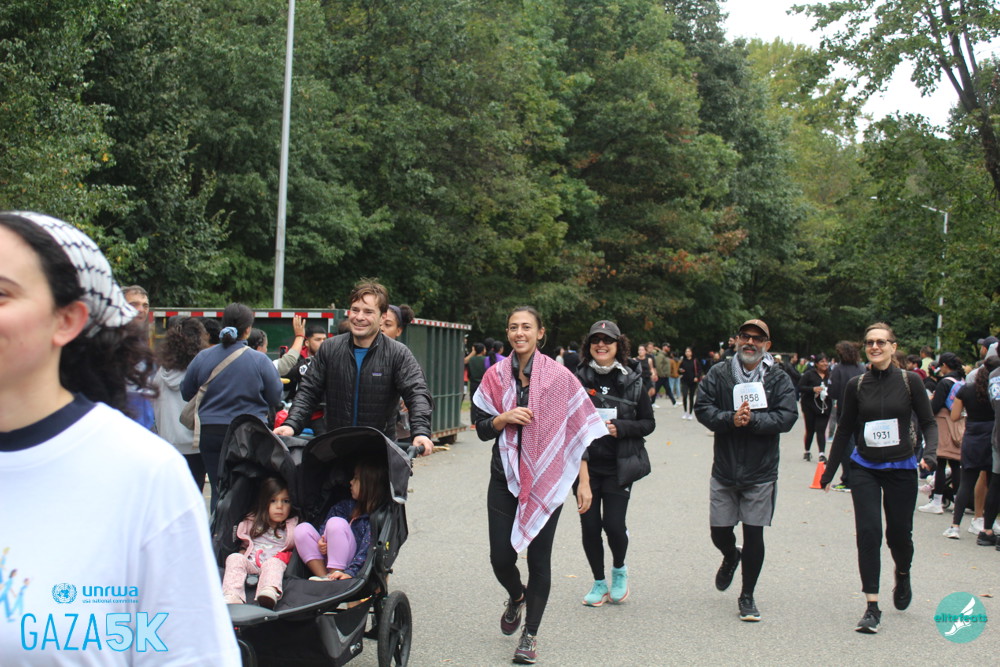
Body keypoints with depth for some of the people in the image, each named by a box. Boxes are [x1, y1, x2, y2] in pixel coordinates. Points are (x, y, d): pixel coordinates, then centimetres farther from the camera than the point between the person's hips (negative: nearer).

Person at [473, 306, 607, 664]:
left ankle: (530, 634, 15)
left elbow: (578, 431, -3)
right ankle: (516, 596, 36)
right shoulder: (495, 376, 4)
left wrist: (583, 482, -6)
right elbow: (482, 429, 8)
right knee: (501, 557, 1)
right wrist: (505, 418, -13)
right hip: (505, 477, 3)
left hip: (546, 479, -2)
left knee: (539, 558, 0)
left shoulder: (559, 376, -5)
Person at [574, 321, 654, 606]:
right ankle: (599, 583, 23)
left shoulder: (632, 381, 1)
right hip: (586, 464, 1)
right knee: (589, 525, 2)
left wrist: (620, 428, -13)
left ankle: (619, 569, 25)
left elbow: (648, 422, 3)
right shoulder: (577, 380, 0)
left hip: (619, 465, -1)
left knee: (614, 523, -7)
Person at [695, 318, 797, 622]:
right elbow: (702, 408, -7)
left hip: (761, 472, -1)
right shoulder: (718, 373, 1)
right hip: (724, 469, 1)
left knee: (754, 534, 2)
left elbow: (787, 417, -11)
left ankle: (747, 597, 17)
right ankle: (731, 557, 46)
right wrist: (731, 419, -23)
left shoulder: (779, 379, -1)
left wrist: (752, 420, -23)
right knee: (719, 531, 9)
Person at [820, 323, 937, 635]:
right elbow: (845, 430, 8)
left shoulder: (910, 381, -4)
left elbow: (929, 422, 1)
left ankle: (902, 575, 42)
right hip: (865, 469, 1)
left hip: (901, 469, -1)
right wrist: (829, 472, 11)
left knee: (899, 533, 7)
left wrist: (930, 452, -19)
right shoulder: (857, 385, 0)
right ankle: (872, 608, -5)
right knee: (868, 532, -10)